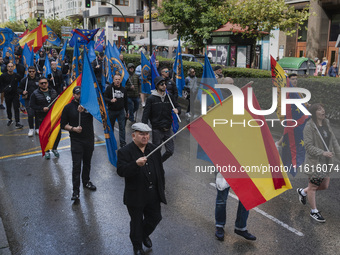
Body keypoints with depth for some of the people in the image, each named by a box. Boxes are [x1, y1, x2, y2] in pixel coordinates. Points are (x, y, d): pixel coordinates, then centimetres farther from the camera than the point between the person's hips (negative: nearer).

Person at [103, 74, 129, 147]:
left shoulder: (123, 89, 6)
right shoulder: (109, 88, -5)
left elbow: (125, 101, 14)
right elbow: (105, 98, -7)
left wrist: (127, 111, 16)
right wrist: (111, 100, -27)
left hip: (121, 111, 2)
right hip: (111, 111, -1)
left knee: (122, 127, -2)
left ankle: (123, 143, 4)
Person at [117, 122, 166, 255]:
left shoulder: (154, 149, 3)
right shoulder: (125, 152, -13)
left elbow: (160, 170, 12)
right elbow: (121, 171, -25)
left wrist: (161, 188, 12)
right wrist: (136, 164, -39)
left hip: (153, 194, 5)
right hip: (136, 197, -4)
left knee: (155, 218, 17)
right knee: (137, 222, 13)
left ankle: (145, 234, 48)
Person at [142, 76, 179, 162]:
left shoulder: (169, 97, 7)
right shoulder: (151, 99, -5)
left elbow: (177, 106, 19)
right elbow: (145, 115, -7)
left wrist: (177, 110, -7)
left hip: (167, 129, 4)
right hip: (157, 130, -4)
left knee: (170, 150, 5)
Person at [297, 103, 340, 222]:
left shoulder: (326, 124, 6)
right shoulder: (309, 127, -17)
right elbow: (308, 146, -20)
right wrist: (323, 152, -28)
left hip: (326, 161, 8)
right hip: (314, 162, -8)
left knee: (324, 186, 17)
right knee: (313, 187, 8)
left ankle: (303, 191, 40)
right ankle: (314, 211, 25)